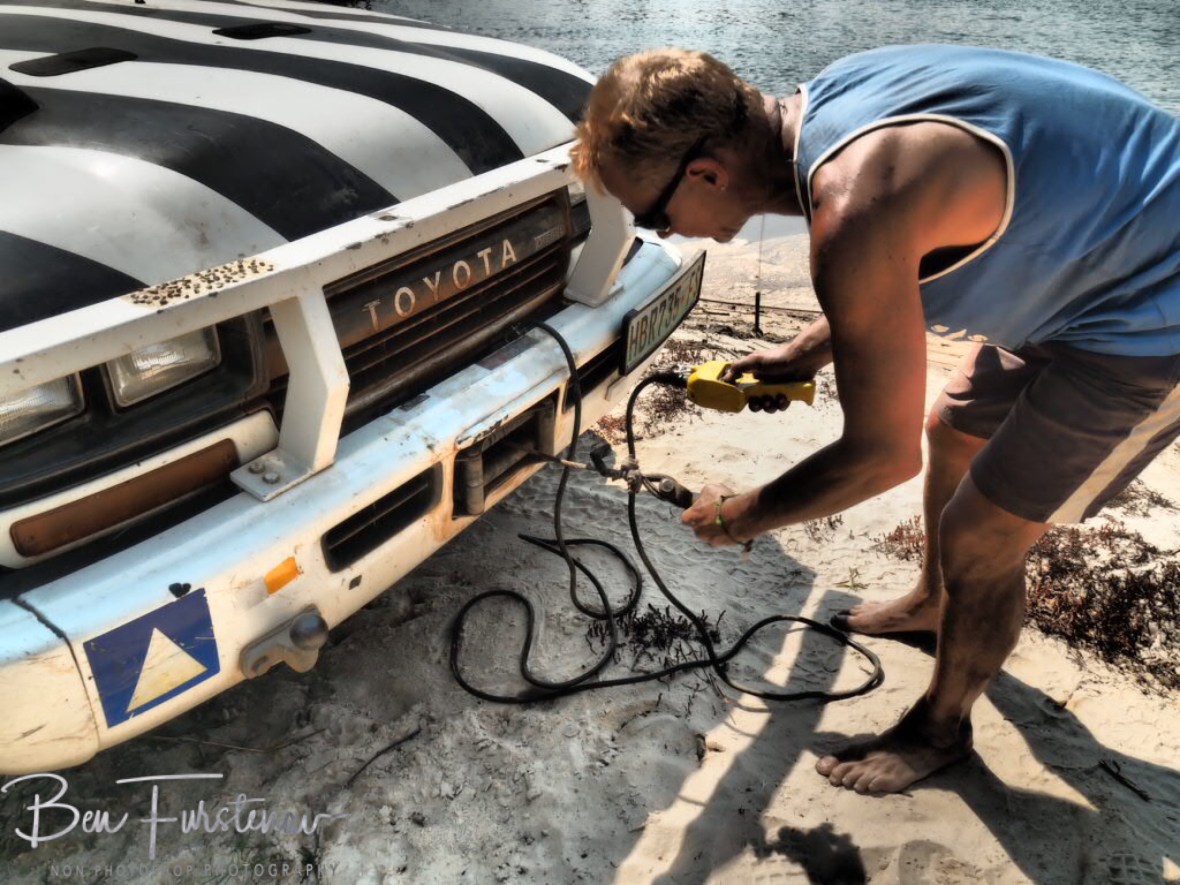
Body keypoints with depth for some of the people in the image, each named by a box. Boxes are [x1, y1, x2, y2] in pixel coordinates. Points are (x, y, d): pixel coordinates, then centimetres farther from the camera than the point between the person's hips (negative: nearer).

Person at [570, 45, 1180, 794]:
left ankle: (940, 729, 27)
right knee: (953, 433, 22)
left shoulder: (852, 213, -35)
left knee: (979, 540, 0)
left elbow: (884, 455, -24)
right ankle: (936, 601, 50)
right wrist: (809, 351, 9)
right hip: (1087, 249, 9)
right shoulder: (820, 108, -6)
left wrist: (741, 517, -9)